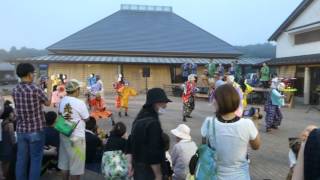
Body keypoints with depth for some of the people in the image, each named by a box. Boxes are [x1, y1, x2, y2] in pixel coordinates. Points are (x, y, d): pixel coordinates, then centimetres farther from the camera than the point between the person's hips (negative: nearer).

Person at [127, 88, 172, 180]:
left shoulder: (139, 118, 6)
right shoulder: (153, 123, -22)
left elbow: (130, 142, 10)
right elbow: (153, 151, -25)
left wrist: (130, 164, 14)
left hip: (138, 165, 9)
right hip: (148, 170, -9)